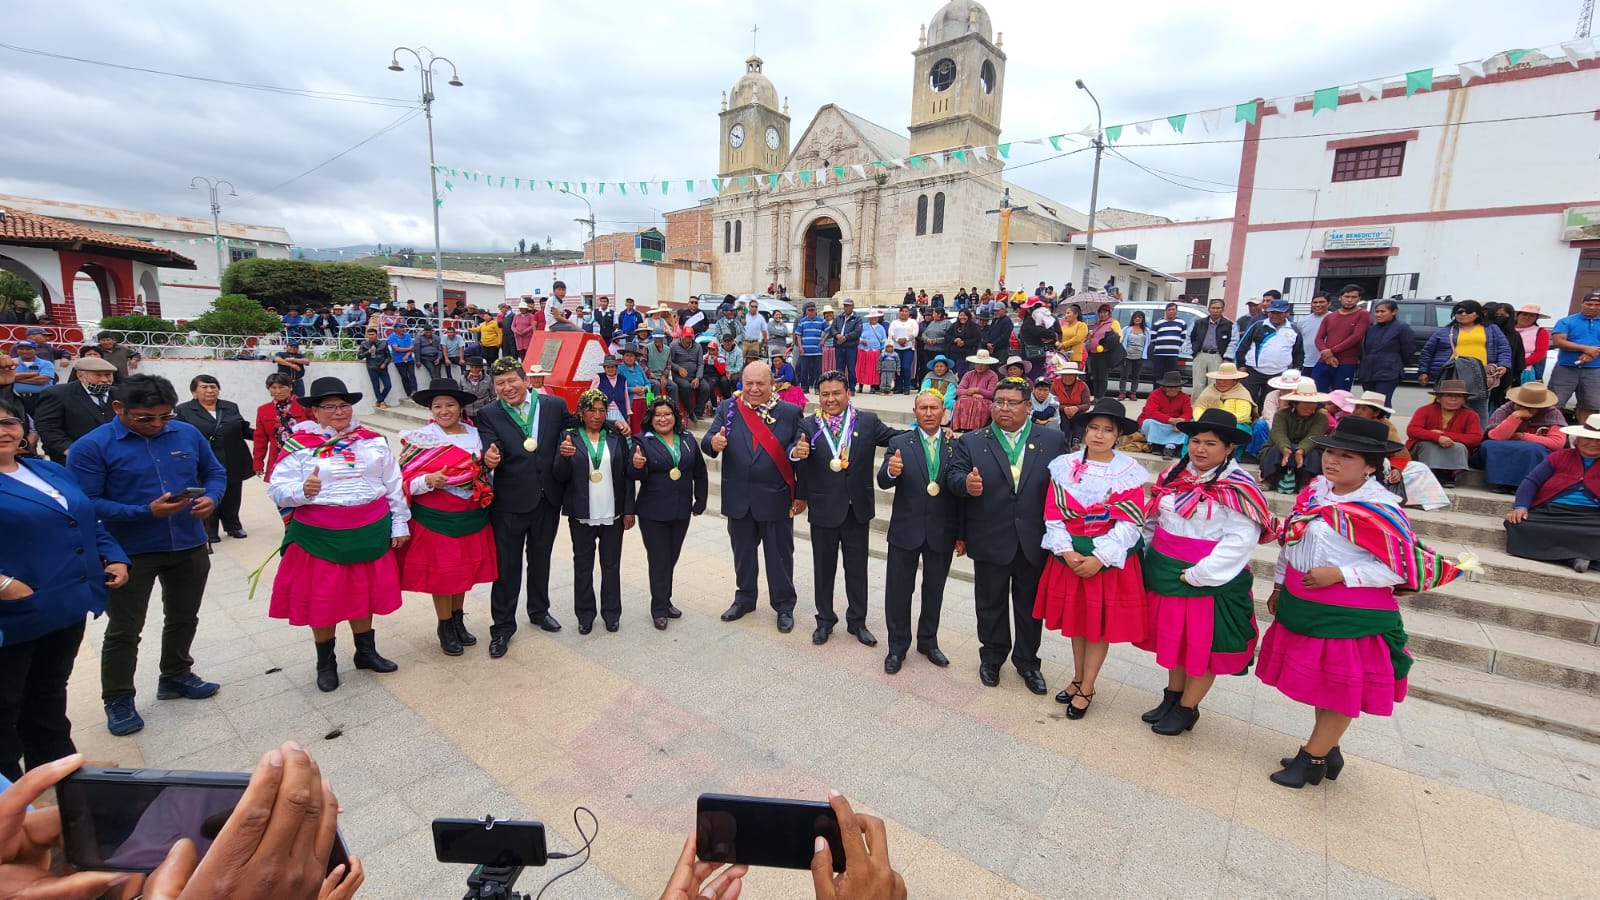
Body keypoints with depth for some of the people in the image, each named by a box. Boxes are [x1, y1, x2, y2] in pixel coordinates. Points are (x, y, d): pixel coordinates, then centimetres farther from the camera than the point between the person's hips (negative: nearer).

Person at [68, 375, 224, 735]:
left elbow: (215, 472, 8)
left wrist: (211, 498, -13)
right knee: (124, 630, 8)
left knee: (184, 618, 20)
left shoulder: (188, 434, -2)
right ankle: (118, 699, 26)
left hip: (190, 546, 4)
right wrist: (146, 512, -28)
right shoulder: (91, 446, -13)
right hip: (129, 552, -4)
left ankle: (175, 676, 41)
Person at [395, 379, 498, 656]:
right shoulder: (419, 439, -8)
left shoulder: (474, 435, 3)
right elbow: (403, 482, -8)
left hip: (471, 518, 4)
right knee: (440, 573, 7)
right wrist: (428, 481, -27)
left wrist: (488, 464, -10)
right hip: (435, 519, -4)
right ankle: (445, 627, 26)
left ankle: (458, 620, 34)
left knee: (464, 570, 15)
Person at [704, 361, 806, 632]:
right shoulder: (728, 408, 1)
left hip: (776, 498, -2)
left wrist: (801, 494, -18)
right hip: (739, 498, 2)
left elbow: (800, 451, -6)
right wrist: (713, 443, -27)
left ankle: (784, 605, 29)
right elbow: (708, 440, -3)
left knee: (780, 554, 11)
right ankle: (745, 598, 39)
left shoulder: (790, 412, -5)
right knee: (742, 552, 19)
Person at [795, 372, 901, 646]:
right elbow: (797, 457, -16)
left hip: (858, 508, 1)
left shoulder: (868, 421, -3)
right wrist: (796, 453, -40)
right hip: (823, 508, -1)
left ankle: (857, 621, 33)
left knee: (857, 567, 15)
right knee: (824, 567, 14)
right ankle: (825, 619, 33)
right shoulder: (808, 425, -5)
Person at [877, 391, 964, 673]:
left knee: (934, 591, 16)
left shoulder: (956, 445, -2)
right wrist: (891, 471, -37)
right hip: (906, 530, -1)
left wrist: (962, 534, 0)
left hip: (942, 533, 1)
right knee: (898, 591, 9)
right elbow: (883, 483, -14)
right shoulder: (899, 443, -4)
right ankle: (897, 647, 26)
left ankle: (928, 642, 36)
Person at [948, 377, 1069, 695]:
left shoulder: (1053, 440, 0)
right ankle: (992, 657, 37)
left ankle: (1027, 660, 37)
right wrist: (965, 483, -34)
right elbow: (953, 475, -10)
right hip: (990, 542, 0)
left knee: (1030, 605, 17)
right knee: (990, 603, 15)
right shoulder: (971, 442, 0)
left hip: (1035, 543, 1)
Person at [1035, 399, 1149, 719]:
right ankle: (1078, 679, 34)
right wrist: (1066, 551, -14)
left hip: (1110, 558, -2)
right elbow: (1054, 515, -3)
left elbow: (1129, 523, -11)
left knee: (1100, 624, 8)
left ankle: (1086, 689, 24)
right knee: (1076, 619, 15)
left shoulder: (1130, 472, -7)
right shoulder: (1064, 466, -3)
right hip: (1070, 555, 2)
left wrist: (1099, 558, -18)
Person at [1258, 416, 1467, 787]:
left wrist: (1340, 574, -22)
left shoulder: (1379, 508, -18)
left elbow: (1401, 569, -15)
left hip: (1350, 616, -7)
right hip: (1303, 605, 7)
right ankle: (1327, 752, 37)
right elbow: (1289, 540, 11)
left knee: (1340, 690, 8)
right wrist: (1278, 585, 15)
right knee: (1320, 683, 19)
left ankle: (1311, 759, 22)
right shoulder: (1316, 489, 2)